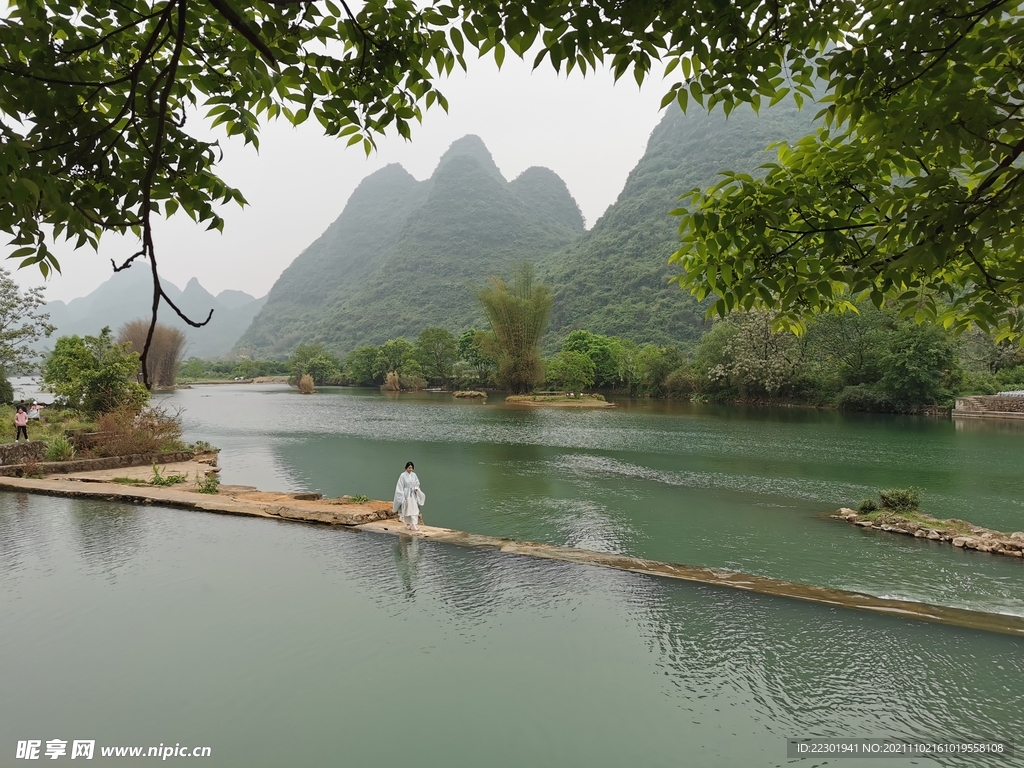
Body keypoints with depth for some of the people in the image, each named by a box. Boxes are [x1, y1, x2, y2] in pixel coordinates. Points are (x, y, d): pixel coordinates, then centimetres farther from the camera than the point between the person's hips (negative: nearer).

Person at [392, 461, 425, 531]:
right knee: (407, 510, 6)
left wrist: (416, 488, -7)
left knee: (414, 509, -5)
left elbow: (417, 483, 15)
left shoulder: (414, 475, 2)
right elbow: (400, 486, -9)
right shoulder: (402, 475, -10)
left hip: (413, 495, 3)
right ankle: (408, 524, 20)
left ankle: (414, 525, -6)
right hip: (406, 494, -3)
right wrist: (402, 497, -13)